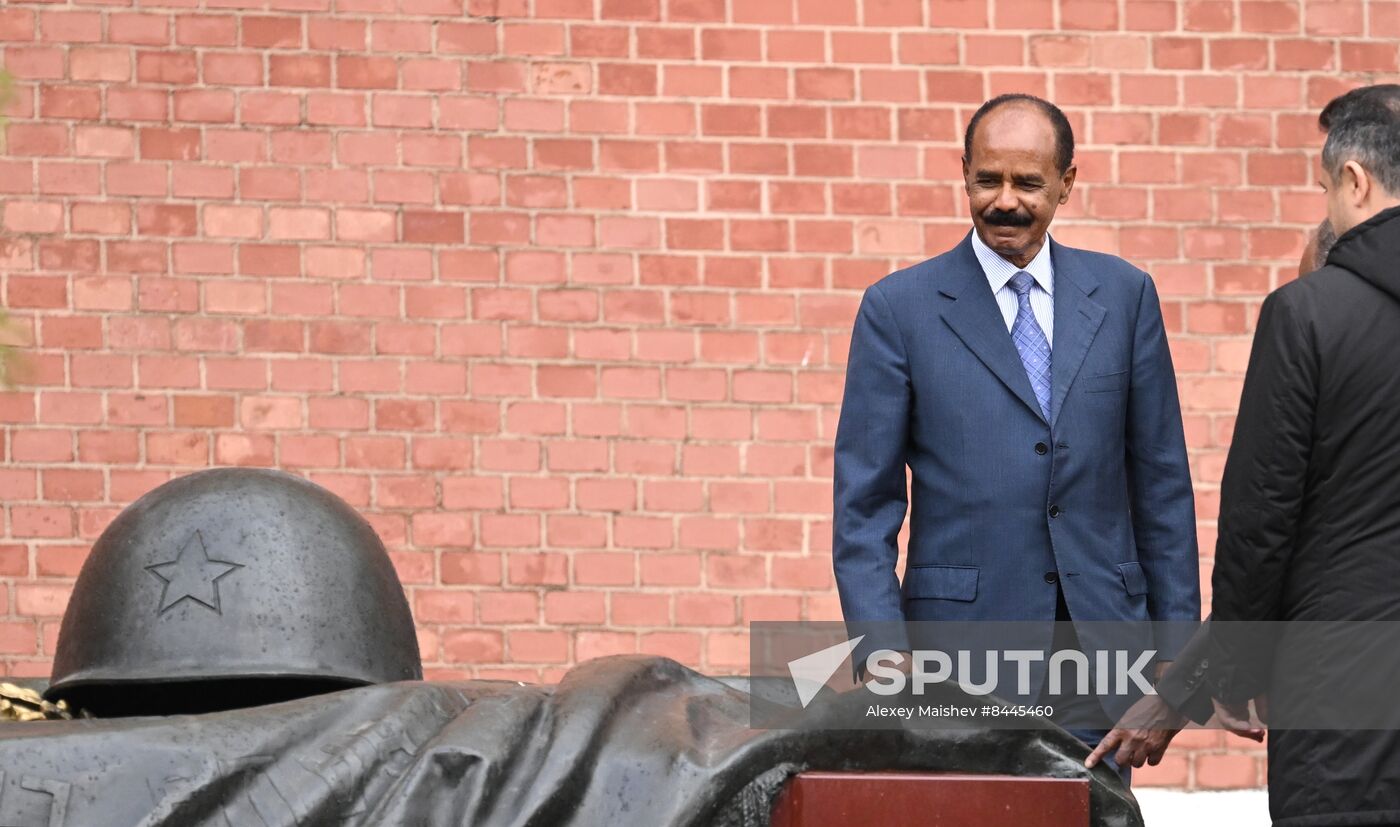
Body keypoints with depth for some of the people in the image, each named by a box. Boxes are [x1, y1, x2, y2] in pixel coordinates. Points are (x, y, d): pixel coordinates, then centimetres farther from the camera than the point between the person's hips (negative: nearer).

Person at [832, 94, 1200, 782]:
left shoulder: (1123, 295, 9)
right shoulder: (898, 308, 2)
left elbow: (1161, 483, 11)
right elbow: (864, 505, 0)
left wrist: (1176, 646, 6)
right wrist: (882, 649, -11)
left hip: (1100, 643, 2)